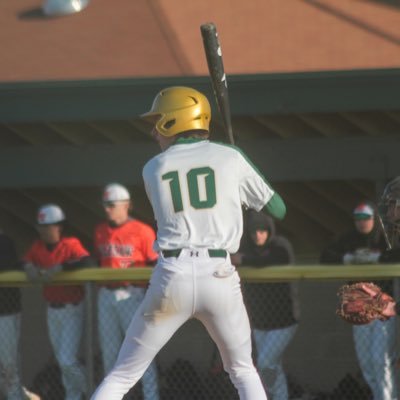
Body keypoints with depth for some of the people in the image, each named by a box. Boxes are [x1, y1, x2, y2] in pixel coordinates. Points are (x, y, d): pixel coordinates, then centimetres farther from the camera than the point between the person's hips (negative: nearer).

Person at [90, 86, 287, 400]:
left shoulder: (153, 169, 11)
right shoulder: (230, 157, 7)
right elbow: (277, 209, 12)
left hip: (172, 277, 0)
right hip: (220, 276, 0)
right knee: (243, 371, 19)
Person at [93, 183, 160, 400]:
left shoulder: (141, 231, -6)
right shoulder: (100, 231, 11)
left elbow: (155, 264, -6)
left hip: (131, 294, -6)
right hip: (106, 296, 6)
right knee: (109, 350, 10)